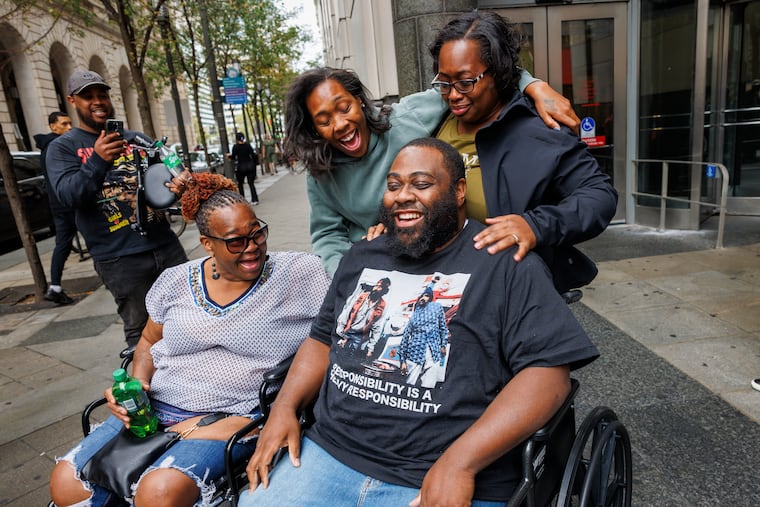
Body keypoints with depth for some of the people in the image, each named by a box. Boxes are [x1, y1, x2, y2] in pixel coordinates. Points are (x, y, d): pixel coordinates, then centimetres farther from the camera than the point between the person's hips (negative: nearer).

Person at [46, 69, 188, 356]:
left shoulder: (136, 139, 15)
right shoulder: (63, 147, 3)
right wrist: (97, 162, -28)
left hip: (166, 244, 5)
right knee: (141, 331, 1)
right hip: (120, 258, -4)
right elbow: (67, 195, -11)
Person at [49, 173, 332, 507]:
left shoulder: (296, 273, -7)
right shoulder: (176, 282, 4)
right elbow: (149, 341, 18)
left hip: (234, 417, -4)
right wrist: (137, 385, 0)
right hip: (154, 409, 5)